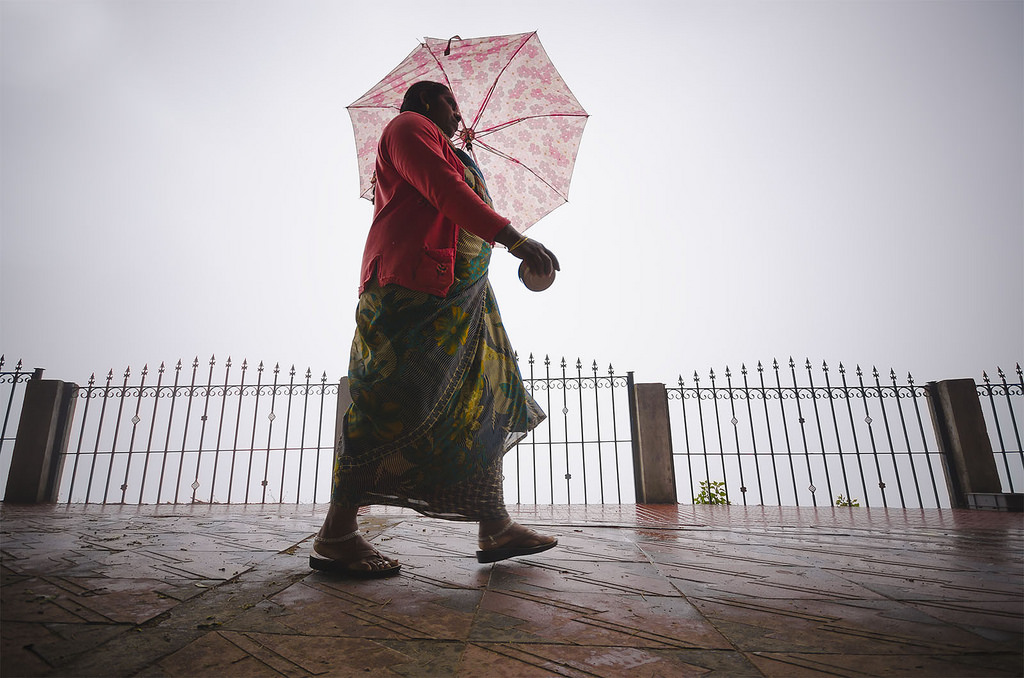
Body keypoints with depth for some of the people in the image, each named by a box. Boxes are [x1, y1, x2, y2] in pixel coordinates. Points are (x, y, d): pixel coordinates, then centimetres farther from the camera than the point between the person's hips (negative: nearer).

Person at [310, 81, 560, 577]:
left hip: (458, 294, 10)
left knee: (483, 400, 2)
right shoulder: (410, 126, 7)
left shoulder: (442, 150, 38)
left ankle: (495, 527, 2)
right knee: (393, 401, -16)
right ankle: (336, 535, -10)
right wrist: (514, 238, -21)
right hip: (417, 281, -10)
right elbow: (445, 190, -12)